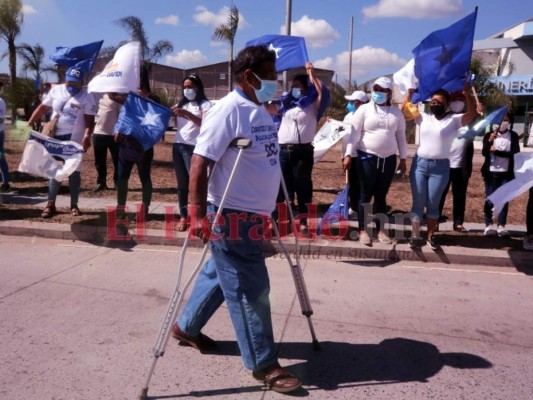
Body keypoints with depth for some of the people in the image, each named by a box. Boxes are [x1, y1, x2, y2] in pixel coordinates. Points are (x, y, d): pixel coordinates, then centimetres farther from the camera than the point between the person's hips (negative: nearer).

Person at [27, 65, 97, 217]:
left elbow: (89, 121, -11)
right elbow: (42, 108, 8)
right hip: (55, 138, 3)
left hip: (75, 140, -3)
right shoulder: (56, 90, 4)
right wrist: (29, 123, 0)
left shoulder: (87, 97, -7)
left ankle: (74, 205, 12)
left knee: (74, 171, 3)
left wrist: (87, 137, -27)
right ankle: (51, 204, 13)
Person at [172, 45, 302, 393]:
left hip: (253, 213, 9)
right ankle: (263, 363, 16)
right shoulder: (228, 110, -16)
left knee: (220, 273, 21)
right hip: (231, 214, -9)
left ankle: (186, 327, 42)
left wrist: (273, 204, 22)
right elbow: (200, 163, -20)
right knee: (251, 289, 0)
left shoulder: (261, 111, 11)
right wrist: (197, 214, -25)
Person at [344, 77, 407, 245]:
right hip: (367, 157, -3)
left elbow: (401, 136, 11)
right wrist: (348, 154, -13)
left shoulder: (396, 113, 7)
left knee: (381, 196, 9)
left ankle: (380, 230, 17)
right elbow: (354, 133, -5)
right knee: (366, 195, 1)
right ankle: (363, 230, 10)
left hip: (389, 159, 3)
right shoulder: (364, 109, -2)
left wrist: (403, 159, 9)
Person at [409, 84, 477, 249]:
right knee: (418, 202, 5)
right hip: (419, 163, 2)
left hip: (441, 167, -2)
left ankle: (430, 236, 17)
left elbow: (471, 114, -13)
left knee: (433, 204, 6)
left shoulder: (454, 120, 2)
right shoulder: (423, 118, 9)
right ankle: (415, 236, 12)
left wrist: (467, 94, -25)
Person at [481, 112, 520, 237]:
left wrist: (497, 151, -13)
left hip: (506, 173, 1)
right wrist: (490, 141, -22)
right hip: (491, 172, 0)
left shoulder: (514, 136, 4)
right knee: (490, 200, 1)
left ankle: (501, 226, 4)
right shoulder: (489, 135, 3)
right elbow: (484, 153, -6)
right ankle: (489, 225, 8)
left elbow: (515, 153, -7)